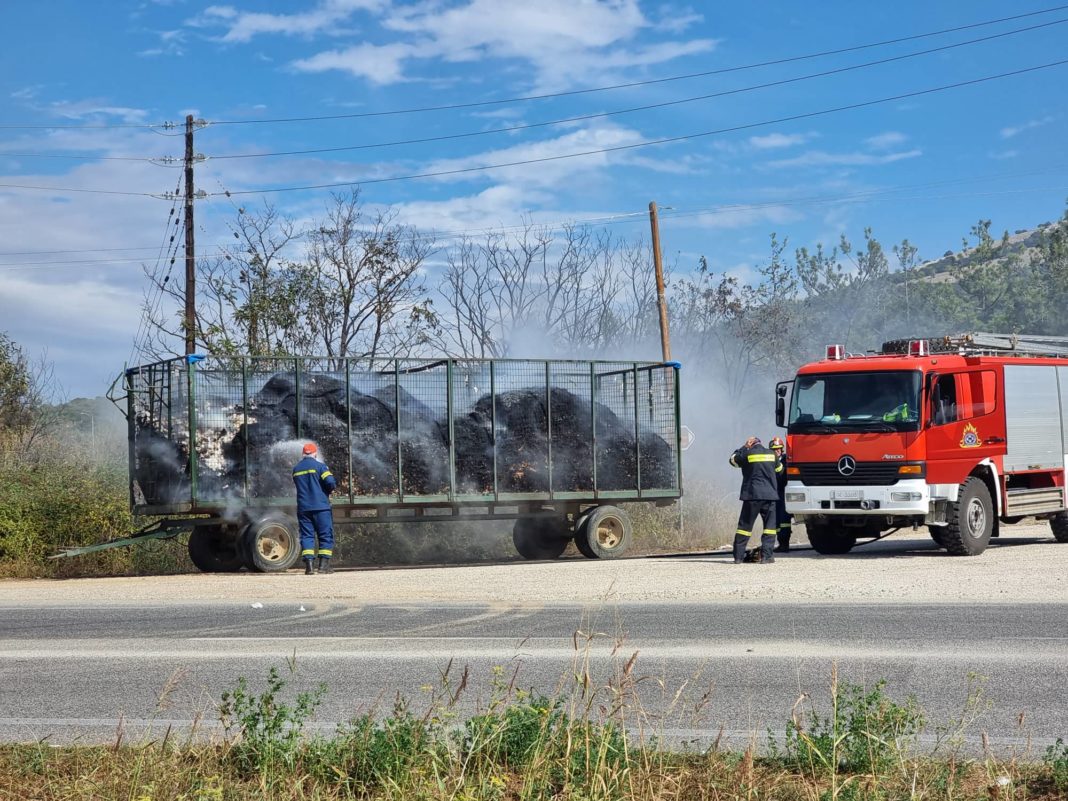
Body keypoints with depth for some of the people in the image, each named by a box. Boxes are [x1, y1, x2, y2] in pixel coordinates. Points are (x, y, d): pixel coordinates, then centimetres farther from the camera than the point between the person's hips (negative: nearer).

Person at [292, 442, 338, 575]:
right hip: (321, 507, -4)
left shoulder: (296, 469, 12)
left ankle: (308, 564, -7)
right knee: (326, 535, 2)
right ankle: (324, 564, -6)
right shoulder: (319, 466, -5)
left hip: (303, 508, 4)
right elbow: (331, 482, -12)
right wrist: (327, 491, 6)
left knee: (306, 535, 5)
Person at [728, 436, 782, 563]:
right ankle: (766, 556, -5)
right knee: (770, 525, 5)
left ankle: (738, 556, 3)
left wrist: (745, 447, 18)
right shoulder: (771, 454, 7)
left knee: (745, 525, 5)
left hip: (752, 495, -1)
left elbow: (733, 459, 15)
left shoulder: (747, 454, -2)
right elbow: (779, 470, 22)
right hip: (770, 494, 1)